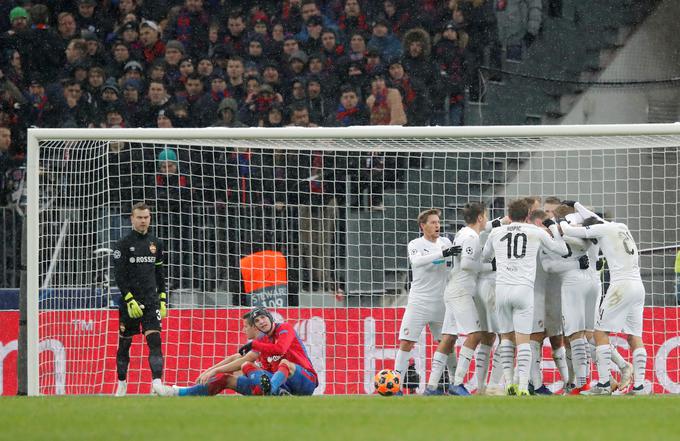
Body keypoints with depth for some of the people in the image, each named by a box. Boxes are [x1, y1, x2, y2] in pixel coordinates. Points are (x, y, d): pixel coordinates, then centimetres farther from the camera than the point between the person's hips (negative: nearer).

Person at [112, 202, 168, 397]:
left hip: (151, 300, 2)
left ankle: (157, 382, -21)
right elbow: (119, 275, -7)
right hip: (129, 302, -2)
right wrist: (130, 300, -15)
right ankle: (122, 384, 20)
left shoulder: (155, 243, 11)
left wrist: (163, 300, 11)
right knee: (124, 343, 6)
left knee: (155, 340, -13)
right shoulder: (124, 244, -3)